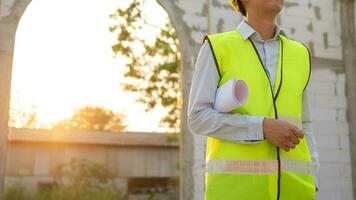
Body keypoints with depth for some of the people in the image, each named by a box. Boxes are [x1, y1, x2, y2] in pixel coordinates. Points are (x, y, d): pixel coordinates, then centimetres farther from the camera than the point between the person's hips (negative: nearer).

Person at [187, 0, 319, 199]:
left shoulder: (298, 55, 16)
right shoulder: (216, 48, 3)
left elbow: (302, 126, 17)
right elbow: (198, 118, -5)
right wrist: (263, 128, -16)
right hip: (235, 184, -4)